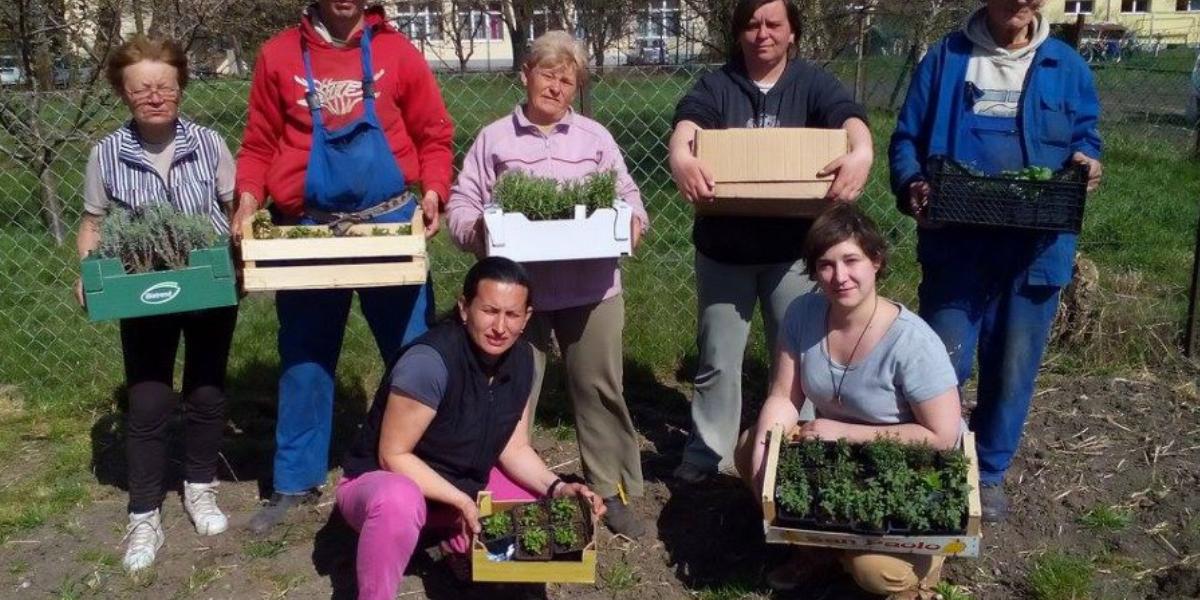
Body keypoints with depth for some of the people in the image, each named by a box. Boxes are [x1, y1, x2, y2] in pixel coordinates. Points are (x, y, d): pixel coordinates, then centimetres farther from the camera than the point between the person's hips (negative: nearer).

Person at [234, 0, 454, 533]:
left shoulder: (397, 52, 2)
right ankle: (296, 482, 26)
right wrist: (248, 198, -10)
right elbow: (259, 144, 6)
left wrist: (433, 191, -13)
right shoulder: (278, 55, 4)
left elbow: (433, 135, 3)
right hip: (306, 229, 1)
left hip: (389, 221, 0)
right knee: (304, 361, 11)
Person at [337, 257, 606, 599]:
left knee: (550, 503, -1)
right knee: (399, 502, -41)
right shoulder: (429, 361, -31)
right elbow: (393, 456, -24)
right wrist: (460, 500, -30)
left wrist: (557, 488, -15)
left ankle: (457, 542, 15)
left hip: (465, 485, 7)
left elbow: (514, 449, 0)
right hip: (382, 482, -7)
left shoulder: (521, 359, -8)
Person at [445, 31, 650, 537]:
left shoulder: (595, 136, 11)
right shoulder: (493, 138, 6)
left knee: (600, 388, 8)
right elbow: (460, 205, 4)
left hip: (590, 288, 1)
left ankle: (613, 491, 21)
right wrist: (475, 227, -17)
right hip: (517, 288, -1)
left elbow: (628, 196, 11)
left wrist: (633, 221, -10)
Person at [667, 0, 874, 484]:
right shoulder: (715, 85, 0)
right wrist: (681, 157, -45)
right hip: (723, 247, 0)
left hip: (792, 249, 0)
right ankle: (707, 453, 27)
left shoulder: (812, 84, 0)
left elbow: (849, 118, -19)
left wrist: (861, 152, -43)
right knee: (718, 359, 11)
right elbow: (687, 123, -20)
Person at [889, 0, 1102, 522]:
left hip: (1035, 247, 2)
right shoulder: (945, 59, 3)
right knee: (943, 365, -2)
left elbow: (1086, 140, 14)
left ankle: (989, 472, 30)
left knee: (1013, 369, 10)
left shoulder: (1067, 68, 7)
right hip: (956, 243, -2)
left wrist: (1086, 164, -10)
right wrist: (912, 184, -17)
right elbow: (907, 139, 4)